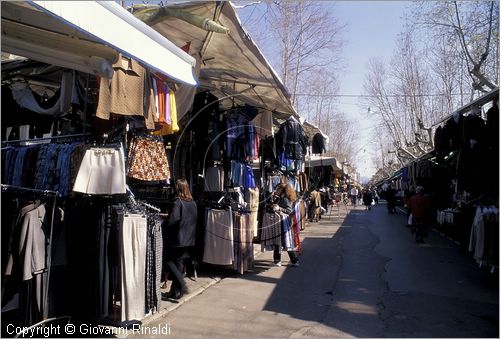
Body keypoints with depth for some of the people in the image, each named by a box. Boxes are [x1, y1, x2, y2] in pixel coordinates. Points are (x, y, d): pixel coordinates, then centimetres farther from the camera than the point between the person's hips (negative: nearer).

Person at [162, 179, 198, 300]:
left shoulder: (178, 202, -16)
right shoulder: (193, 203, 6)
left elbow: (172, 220, -22)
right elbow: (195, 220, 12)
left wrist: (162, 225, -6)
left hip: (177, 238, -7)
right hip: (188, 239, 7)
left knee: (167, 261, 6)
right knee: (179, 263, 15)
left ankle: (181, 284, -6)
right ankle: (176, 291, 20)